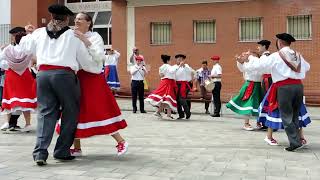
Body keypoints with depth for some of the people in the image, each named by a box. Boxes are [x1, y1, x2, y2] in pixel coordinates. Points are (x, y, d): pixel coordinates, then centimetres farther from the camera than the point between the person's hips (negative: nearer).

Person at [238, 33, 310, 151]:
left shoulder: (275, 57, -4)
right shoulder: (298, 56, 13)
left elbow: (259, 65, -1)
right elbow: (307, 67, 30)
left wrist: (249, 57, 16)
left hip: (284, 87, -5)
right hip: (298, 85, 6)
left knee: (287, 117, 1)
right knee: (295, 116, 15)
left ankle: (295, 142, -4)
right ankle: (297, 140, 17)